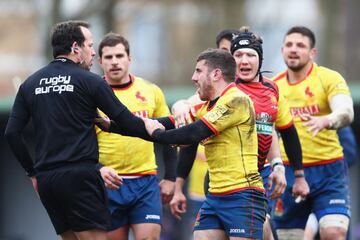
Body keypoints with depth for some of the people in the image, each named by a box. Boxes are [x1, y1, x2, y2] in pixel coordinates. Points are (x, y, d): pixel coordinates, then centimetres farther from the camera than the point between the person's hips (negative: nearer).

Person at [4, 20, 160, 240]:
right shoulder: (89, 81, -2)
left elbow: (12, 133, 9)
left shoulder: (30, 84, 12)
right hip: (80, 176, -6)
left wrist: (33, 172, 17)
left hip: (45, 180, 6)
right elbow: (128, 124, -2)